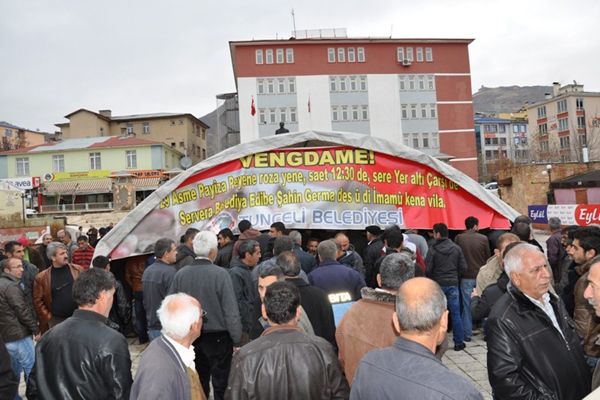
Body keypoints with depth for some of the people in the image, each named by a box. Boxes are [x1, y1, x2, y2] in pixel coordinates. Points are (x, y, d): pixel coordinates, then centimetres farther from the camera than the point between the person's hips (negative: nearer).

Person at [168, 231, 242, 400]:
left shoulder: (180, 274, -6)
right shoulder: (220, 274, -18)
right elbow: (231, 312, -18)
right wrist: (237, 342, -8)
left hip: (191, 337, 5)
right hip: (217, 337, -4)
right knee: (221, 386, 8)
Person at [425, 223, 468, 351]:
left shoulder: (433, 249, -11)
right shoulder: (456, 248, 0)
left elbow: (428, 269, -12)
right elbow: (463, 267, 1)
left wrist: (430, 280, 8)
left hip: (437, 285, -2)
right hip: (453, 284, 2)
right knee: (455, 314, 8)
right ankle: (459, 342, 13)